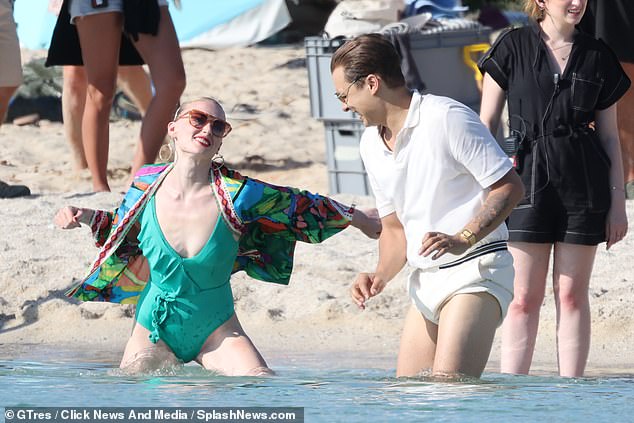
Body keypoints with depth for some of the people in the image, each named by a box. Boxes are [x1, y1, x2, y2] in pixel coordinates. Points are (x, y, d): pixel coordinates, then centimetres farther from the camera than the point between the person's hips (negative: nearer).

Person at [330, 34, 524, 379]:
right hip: (426, 282, 9)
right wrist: (380, 276, 1)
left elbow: (509, 186, -13)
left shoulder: (448, 118, -12)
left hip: (475, 270, -9)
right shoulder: (372, 145, 13)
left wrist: (462, 240, -25)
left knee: (449, 389, -25)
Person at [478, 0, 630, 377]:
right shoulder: (513, 47, 2)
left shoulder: (597, 56, 8)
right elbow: (486, 124, 3)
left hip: (584, 184, 2)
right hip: (528, 180, -2)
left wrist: (618, 201, 5)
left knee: (572, 295, 4)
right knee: (524, 297, -2)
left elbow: (609, 136, 10)